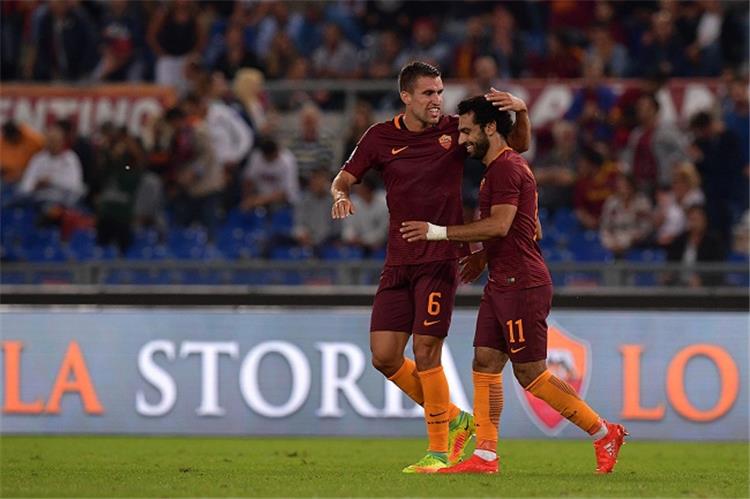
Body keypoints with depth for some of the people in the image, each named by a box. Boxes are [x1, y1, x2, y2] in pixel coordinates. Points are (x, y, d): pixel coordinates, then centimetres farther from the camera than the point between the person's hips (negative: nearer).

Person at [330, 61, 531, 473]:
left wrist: (520, 111, -12)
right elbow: (344, 178, 8)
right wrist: (340, 196, -16)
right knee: (384, 355, -1)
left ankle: (439, 451, 2)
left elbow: (518, 145, 9)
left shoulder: (454, 131, 0)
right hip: (397, 263, 4)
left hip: (440, 259, -4)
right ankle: (452, 418, 19)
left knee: (425, 353, -10)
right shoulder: (381, 137, 4)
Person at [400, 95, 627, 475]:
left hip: (522, 285, -11)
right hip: (502, 284, 11)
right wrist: (483, 256, 20)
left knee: (531, 374, -7)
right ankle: (485, 455, 3)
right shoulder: (501, 168, 19)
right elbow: (531, 229, 27)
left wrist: (439, 232, -20)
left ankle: (604, 433, 1)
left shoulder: (506, 167, -14)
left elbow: (499, 226, -24)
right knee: (484, 364, 5)